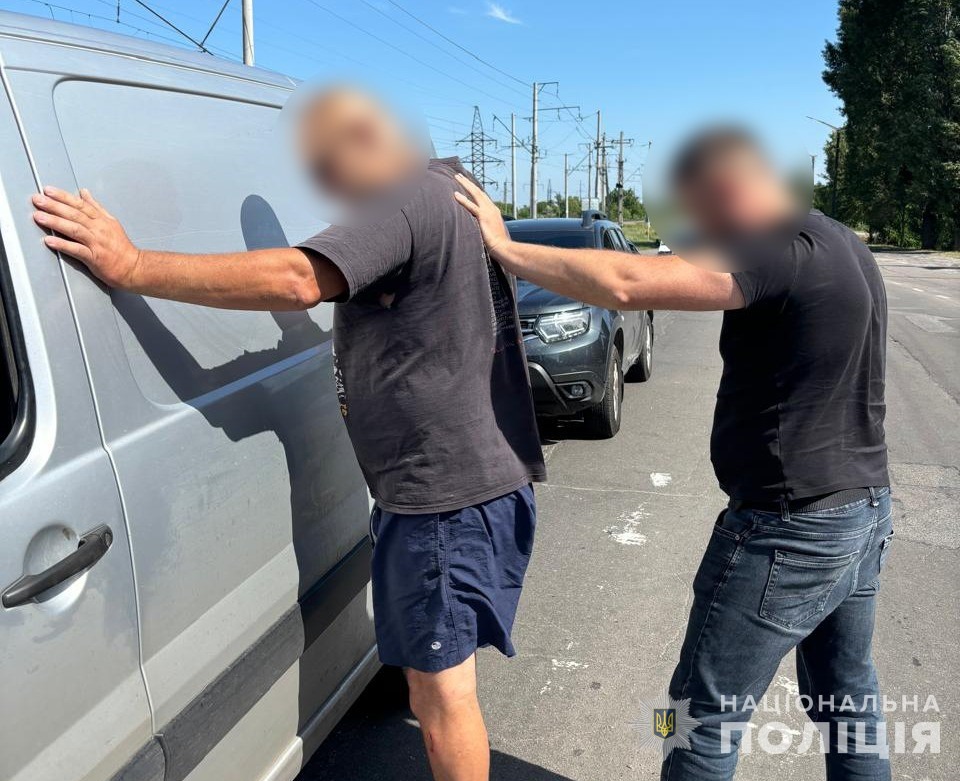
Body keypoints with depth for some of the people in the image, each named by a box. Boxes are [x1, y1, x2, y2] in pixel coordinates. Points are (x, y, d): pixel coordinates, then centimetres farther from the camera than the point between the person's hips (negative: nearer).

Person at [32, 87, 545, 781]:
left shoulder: (407, 200, -18)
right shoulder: (450, 192, 15)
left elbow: (297, 279, -32)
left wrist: (131, 266, -29)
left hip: (445, 488, -11)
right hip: (482, 478, 11)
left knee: (439, 685, 3)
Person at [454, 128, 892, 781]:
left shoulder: (784, 251, -21)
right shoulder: (842, 244, 11)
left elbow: (625, 284, -33)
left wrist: (505, 248, -24)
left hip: (793, 530, -10)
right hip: (865, 510, 10)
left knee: (708, 716, 5)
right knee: (849, 697, 24)